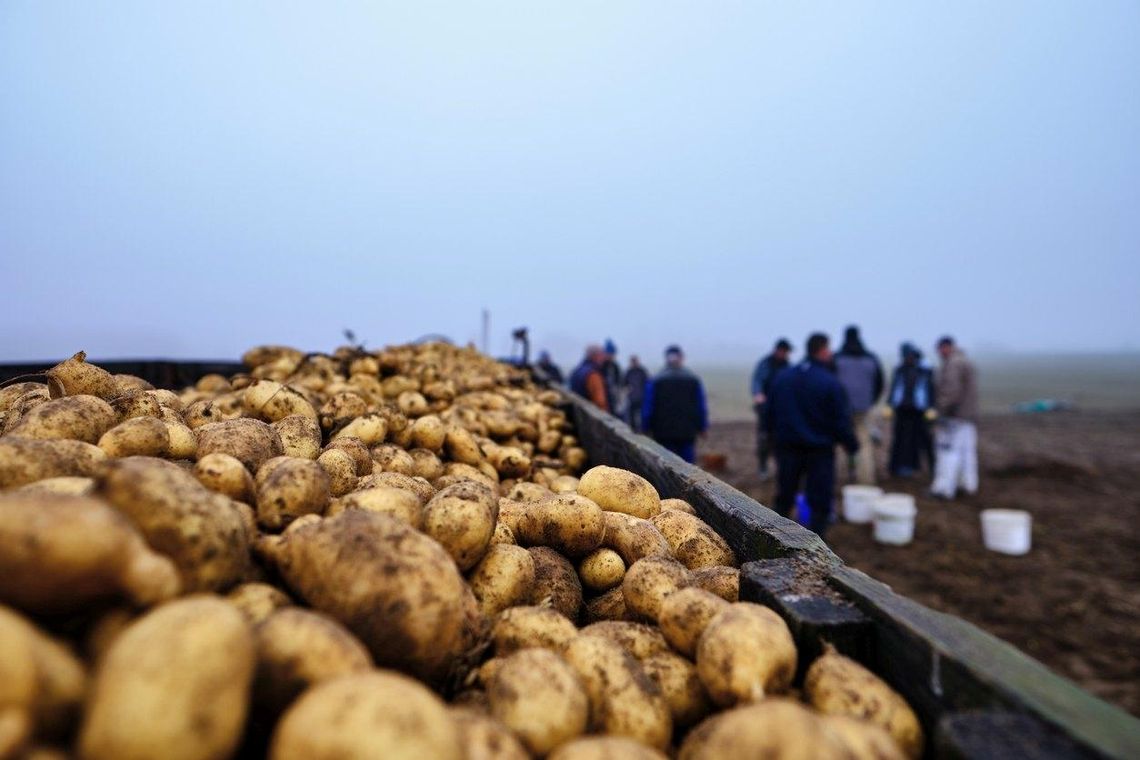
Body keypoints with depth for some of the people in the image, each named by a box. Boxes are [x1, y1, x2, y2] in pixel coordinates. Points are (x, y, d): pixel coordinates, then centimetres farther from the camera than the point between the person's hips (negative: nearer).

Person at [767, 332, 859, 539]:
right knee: (820, 501, 5)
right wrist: (851, 444, 3)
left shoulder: (782, 377, 1)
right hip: (819, 449, -5)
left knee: (784, 498, 17)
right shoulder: (830, 383, -14)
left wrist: (775, 434, 20)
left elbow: (771, 412, 7)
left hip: (787, 446, 5)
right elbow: (841, 420, -10)